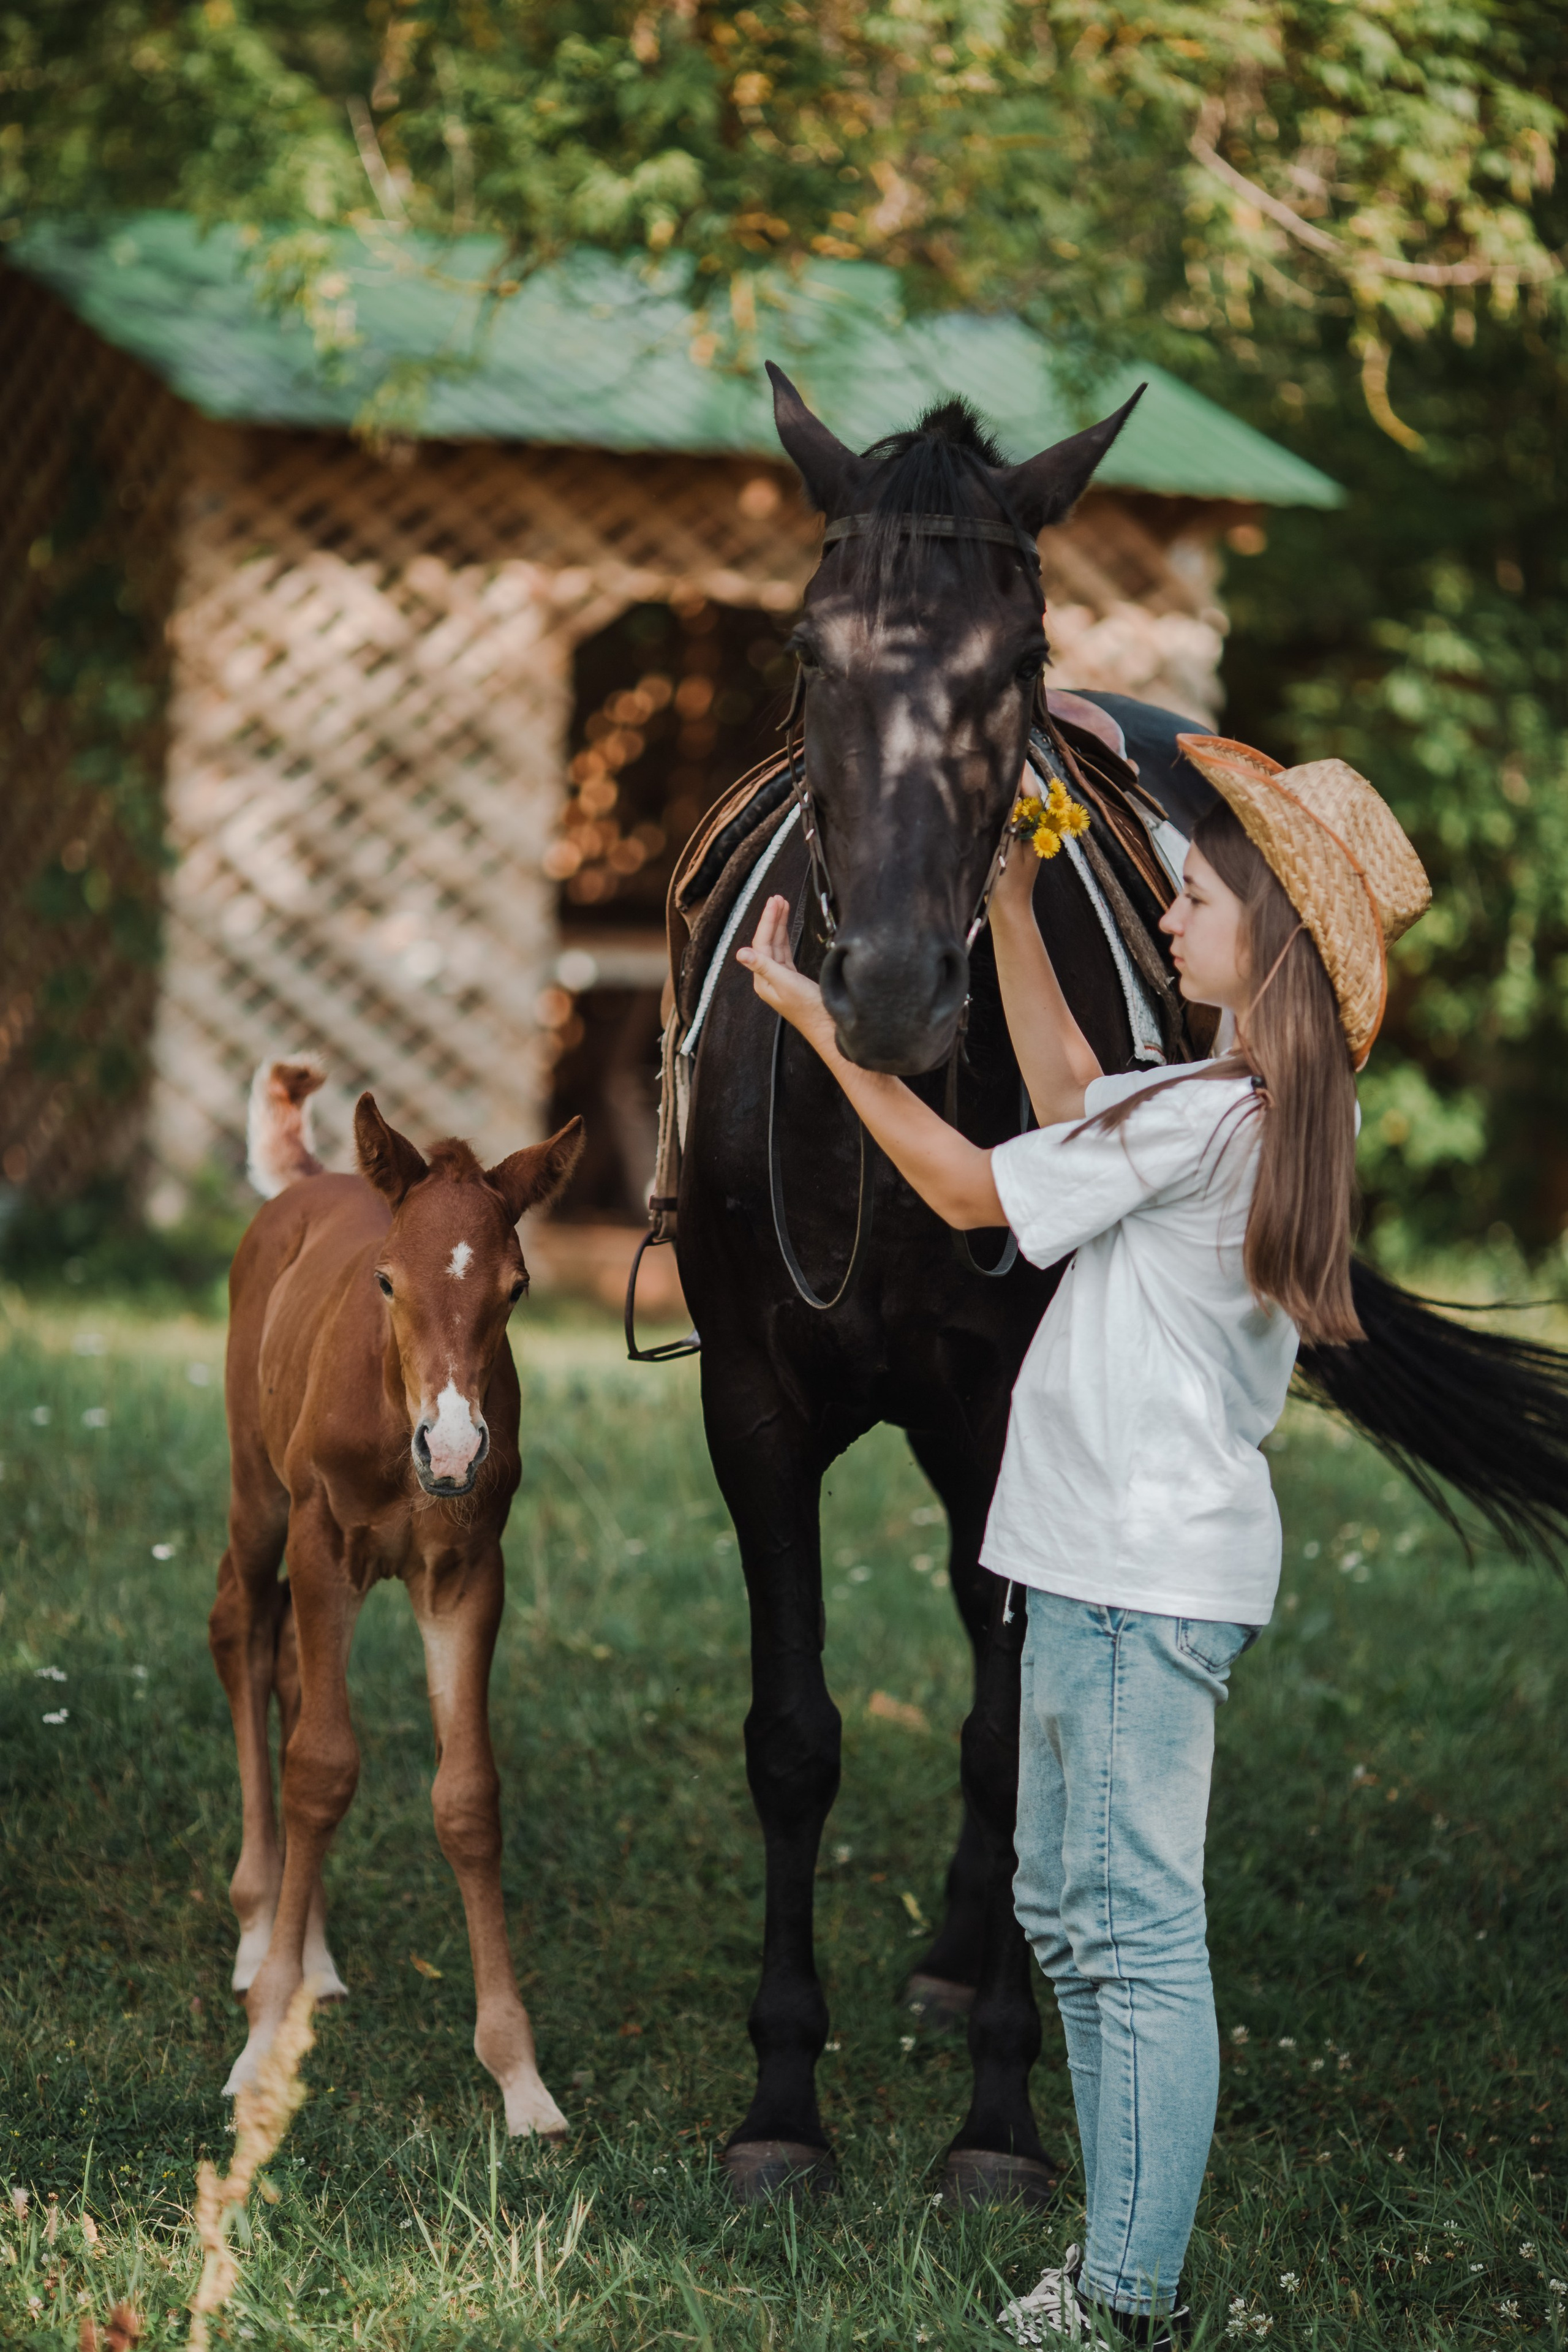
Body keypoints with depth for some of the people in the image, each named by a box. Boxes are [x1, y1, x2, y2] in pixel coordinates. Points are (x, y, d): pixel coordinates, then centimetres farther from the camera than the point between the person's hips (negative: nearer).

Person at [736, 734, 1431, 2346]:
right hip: (1108, 1560, 10)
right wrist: (1010, 909, 27)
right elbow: (1071, 1104, 28)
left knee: (1137, 1928, -8)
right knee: (1067, 1912, 17)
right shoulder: (1262, 1110, 10)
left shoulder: (1208, 1115, -19)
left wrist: (818, 1021, -2)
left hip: (1146, 1578, -10)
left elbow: (973, 1189, -10)